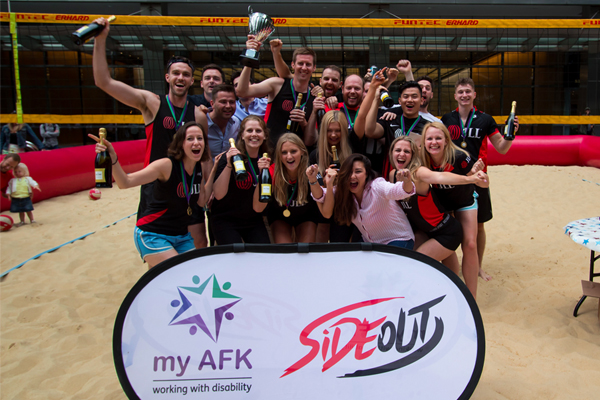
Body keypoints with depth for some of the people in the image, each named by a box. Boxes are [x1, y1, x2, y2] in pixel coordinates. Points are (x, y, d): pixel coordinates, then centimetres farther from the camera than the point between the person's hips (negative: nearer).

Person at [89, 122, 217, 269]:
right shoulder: (167, 165, -20)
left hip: (181, 235, 7)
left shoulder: (199, 168, 0)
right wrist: (112, 157, -43)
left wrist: (214, 170, -2)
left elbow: (201, 201, 2)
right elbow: (125, 182, -26)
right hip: (152, 235, -6)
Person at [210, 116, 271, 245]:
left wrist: (263, 173, -21)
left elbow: (258, 207, -9)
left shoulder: (267, 161, -1)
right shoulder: (230, 157, -10)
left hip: (253, 220, 4)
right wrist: (229, 165, -30)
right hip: (225, 220, -3)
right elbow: (218, 195, -20)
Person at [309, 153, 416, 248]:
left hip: (398, 241, -5)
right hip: (369, 243, 6)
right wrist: (313, 180, -28)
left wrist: (407, 182, -68)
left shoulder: (377, 187, -27)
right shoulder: (343, 192, -9)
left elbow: (398, 190, -43)